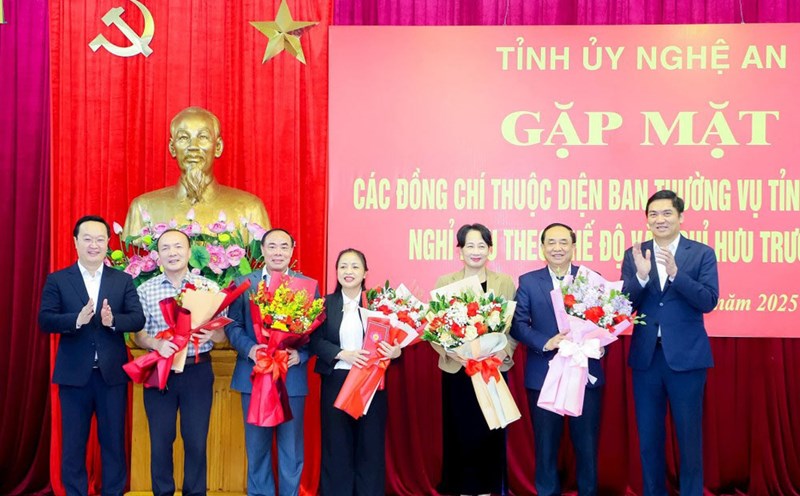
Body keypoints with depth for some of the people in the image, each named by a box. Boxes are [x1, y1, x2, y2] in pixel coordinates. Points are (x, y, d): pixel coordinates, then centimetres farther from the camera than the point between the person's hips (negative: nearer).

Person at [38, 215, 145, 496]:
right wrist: (77, 319, -26)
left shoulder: (123, 281, 5)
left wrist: (112, 320, -23)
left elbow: (138, 319, -3)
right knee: (73, 443, 8)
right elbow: (44, 320, -8)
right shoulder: (57, 280, 2)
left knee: (113, 440, 9)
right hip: (74, 373, -1)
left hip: (112, 373, 1)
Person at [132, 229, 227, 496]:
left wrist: (210, 334, -21)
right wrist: (156, 343, -20)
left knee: (196, 440, 5)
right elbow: (138, 335, 1)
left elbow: (221, 334, 1)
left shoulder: (210, 287, 1)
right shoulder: (145, 290, 3)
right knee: (160, 439, 7)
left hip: (198, 372, 0)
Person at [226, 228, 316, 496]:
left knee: (291, 448, 7)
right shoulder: (244, 283, 5)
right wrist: (249, 348, -16)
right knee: (256, 446, 11)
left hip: (292, 376, -1)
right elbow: (233, 325, 2)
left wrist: (301, 354, -16)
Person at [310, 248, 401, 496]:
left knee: (370, 446, 5)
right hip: (335, 383, 0)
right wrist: (343, 354, -17)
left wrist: (396, 352, -19)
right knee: (336, 447, 6)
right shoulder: (325, 304, 4)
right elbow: (315, 341, -4)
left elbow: (389, 341, 3)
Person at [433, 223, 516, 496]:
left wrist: (504, 351, -16)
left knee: (490, 432, 4)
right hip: (456, 369, 0)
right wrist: (449, 350, -17)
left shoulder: (505, 282, 4)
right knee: (460, 432, 4)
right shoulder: (445, 282, 3)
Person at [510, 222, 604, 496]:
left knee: (587, 443, 10)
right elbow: (518, 324, -3)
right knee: (546, 443, 10)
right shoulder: (528, 282, 3)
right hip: (543, 375, 0)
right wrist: (546, 343, -18)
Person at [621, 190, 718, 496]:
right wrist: (641, 275, -20)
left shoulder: (702, 253, -1)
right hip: (646, 356, 2)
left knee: (689, 435, 7)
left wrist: (675, 273, -25)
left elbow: (709, 301, -12)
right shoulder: (634, 255, 5)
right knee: (648, 436, 12)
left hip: (686, 356, -2)